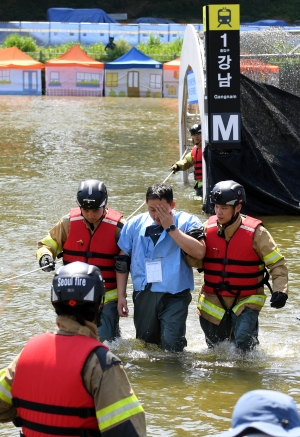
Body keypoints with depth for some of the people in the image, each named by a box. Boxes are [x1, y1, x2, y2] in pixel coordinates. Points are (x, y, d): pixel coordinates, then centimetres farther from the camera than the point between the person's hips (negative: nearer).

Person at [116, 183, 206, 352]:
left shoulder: (187, 222, -5)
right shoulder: (135, 225, 5)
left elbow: (199, 252, -23)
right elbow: (122, 262, 12)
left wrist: (171, 228, -19)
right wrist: (121, 295, 8)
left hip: (175, 296, -4)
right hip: (144, 296, 4)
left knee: (172, 345, -14)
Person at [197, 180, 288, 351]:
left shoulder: (256, 232, -13)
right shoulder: (208, 228, -3)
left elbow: (277, 263, -9)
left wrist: (280, 290, -23)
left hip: (246, 300, -4)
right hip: (213, 301, 4)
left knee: (242, 340, -23)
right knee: (215, 345, 11)